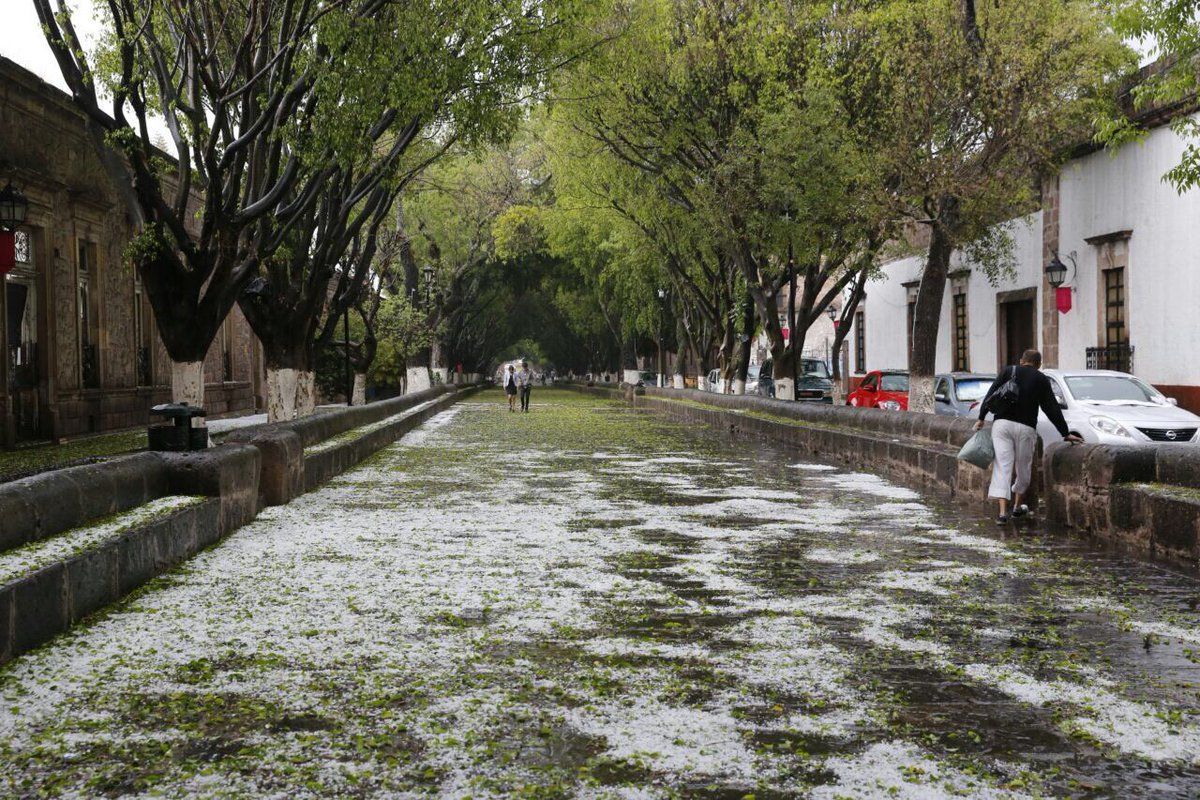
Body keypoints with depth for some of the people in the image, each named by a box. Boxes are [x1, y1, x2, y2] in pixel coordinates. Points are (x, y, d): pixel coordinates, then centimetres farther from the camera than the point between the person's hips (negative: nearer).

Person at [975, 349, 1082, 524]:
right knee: (1023, 467, 17)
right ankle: (1017, 507, 31)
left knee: (1003, 467, -2)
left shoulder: (1007, 371, 10)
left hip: (1002, 424, 1)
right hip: (1026, 428, -1)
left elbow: (991, 395, 3)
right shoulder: (1041, 380, 8)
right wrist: (1066, 433, 10)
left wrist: (981, 418, 8)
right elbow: (1052, 409, 7)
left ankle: (1002, 512, -13)